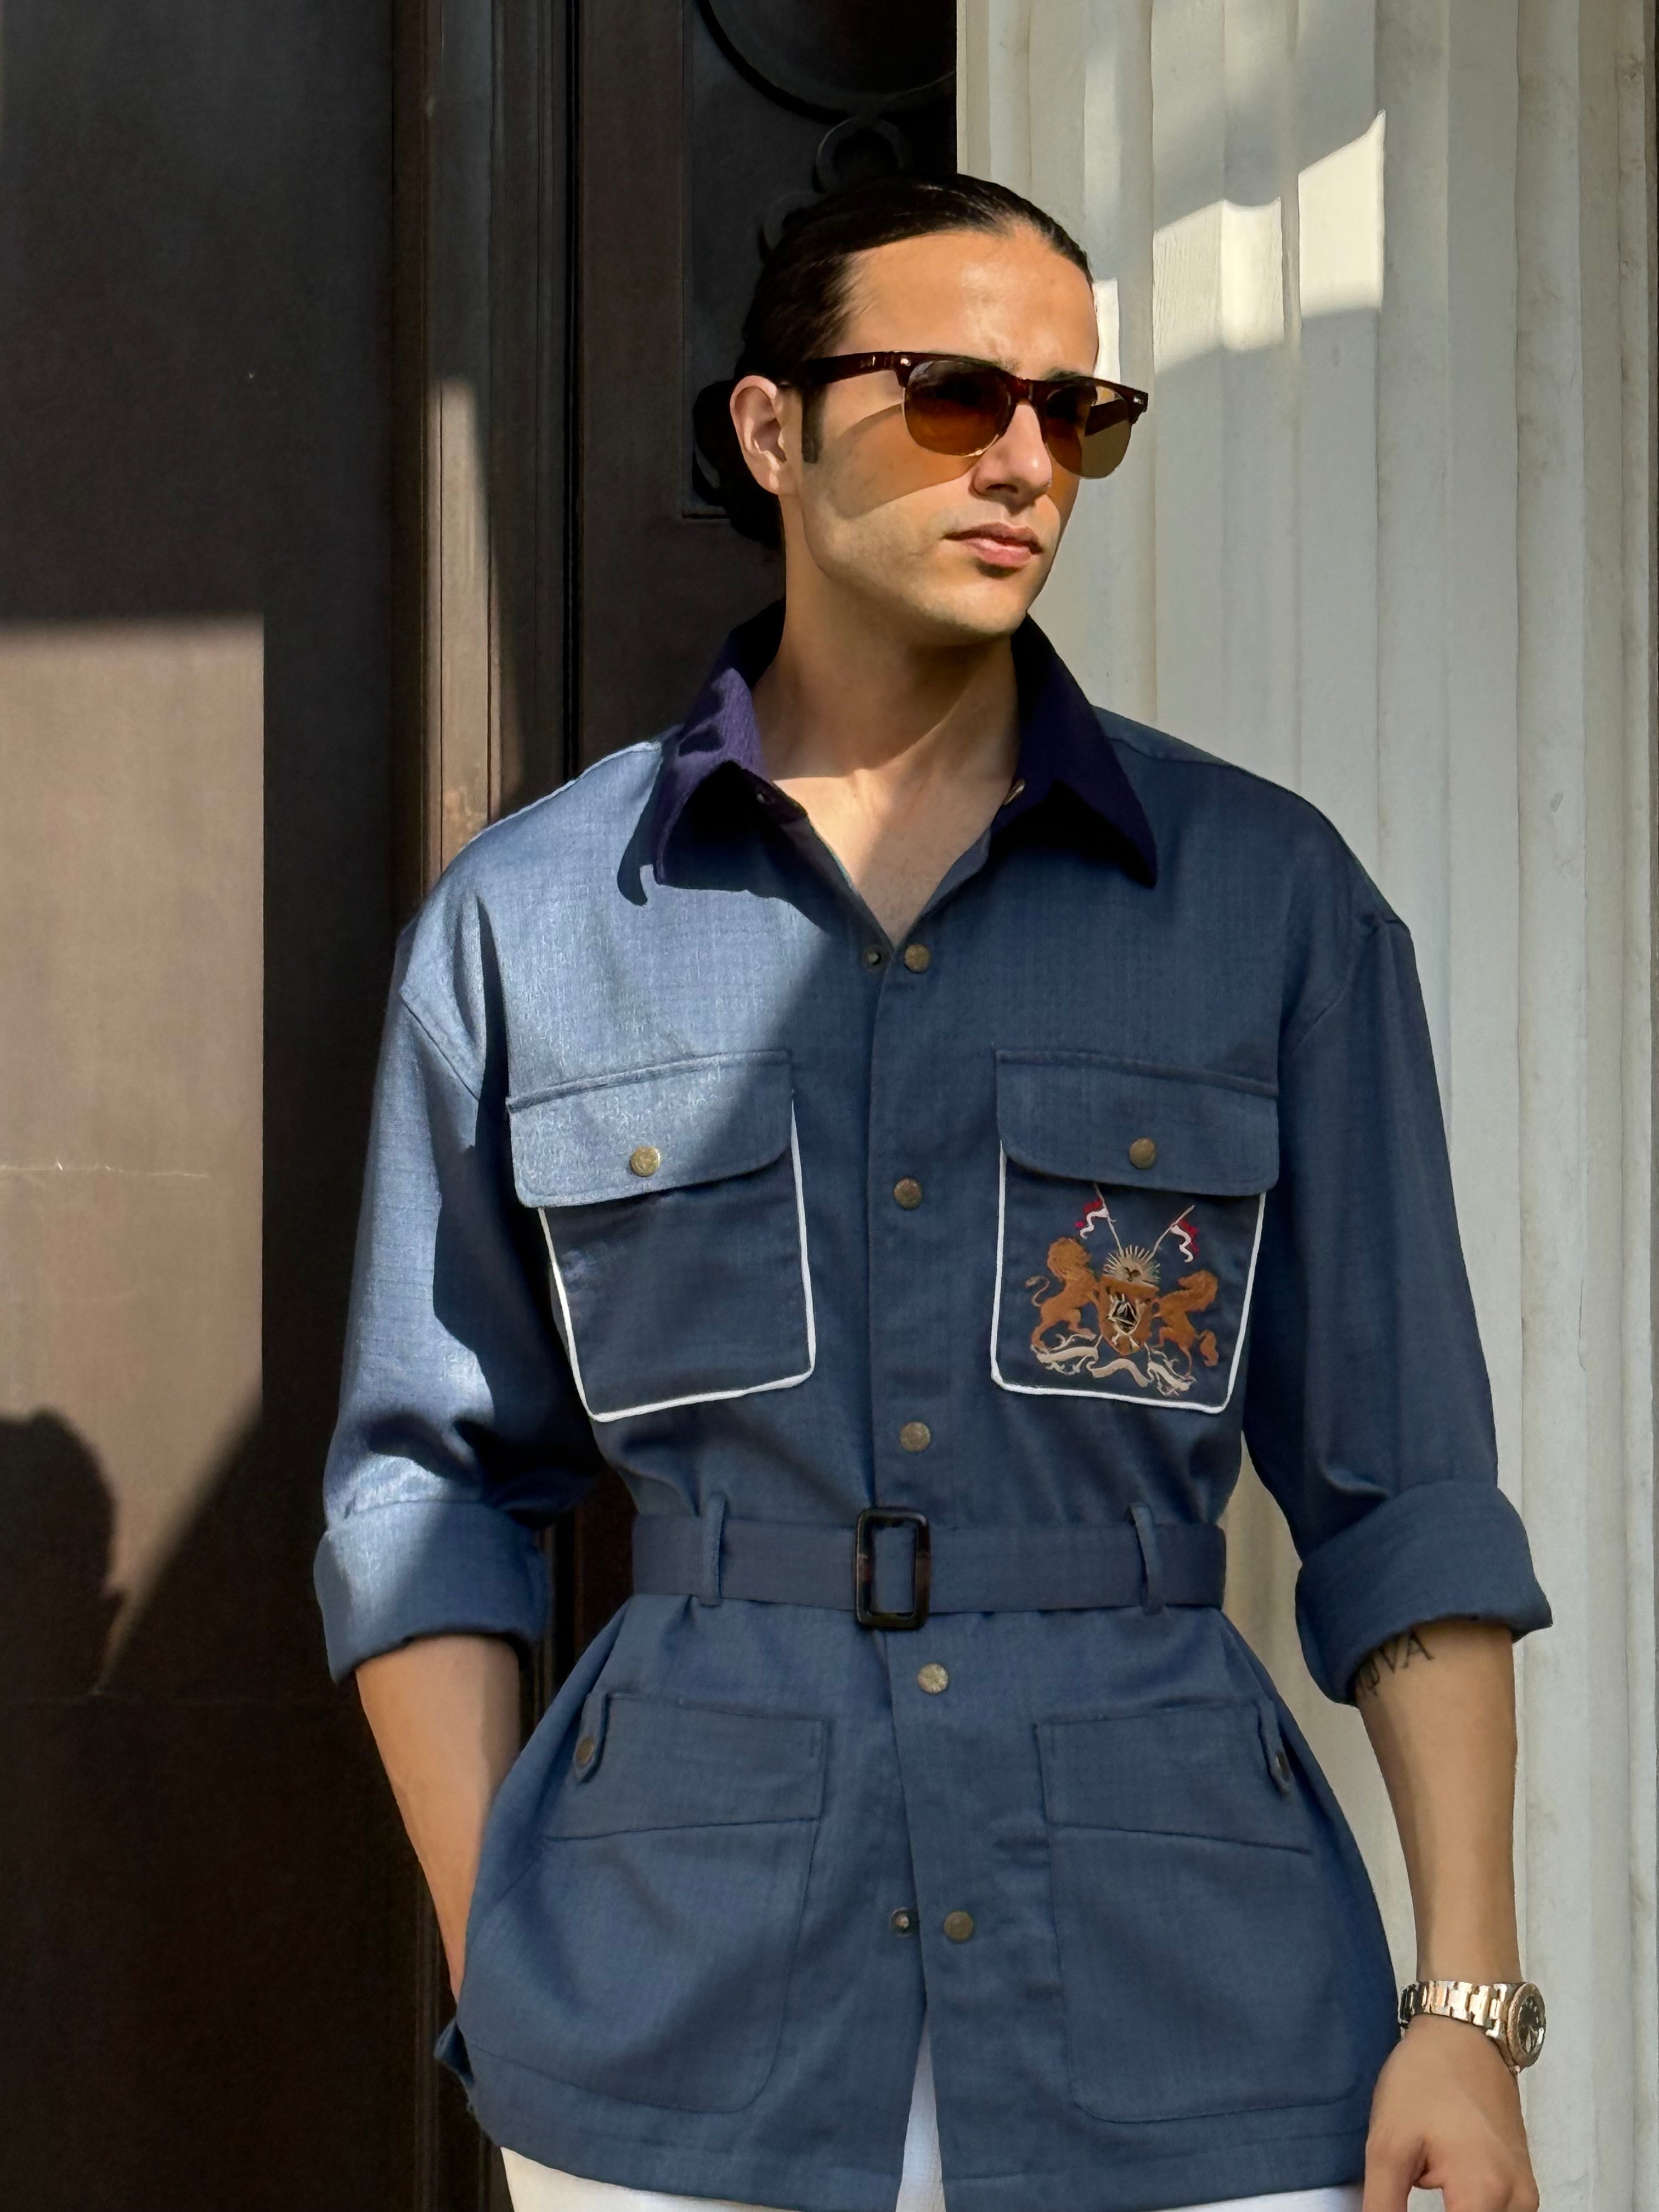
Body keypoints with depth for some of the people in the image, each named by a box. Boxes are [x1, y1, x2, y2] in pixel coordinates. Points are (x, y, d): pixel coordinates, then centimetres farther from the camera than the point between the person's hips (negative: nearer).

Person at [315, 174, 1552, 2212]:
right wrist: (500, 1995, 1)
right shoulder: (529, 920, 3)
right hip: (681, 2038, 0)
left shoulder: (1271, 899, 2)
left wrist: (1469, 1998, -4)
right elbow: (426, 1485, 7)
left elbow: (1397, 1487, 2)